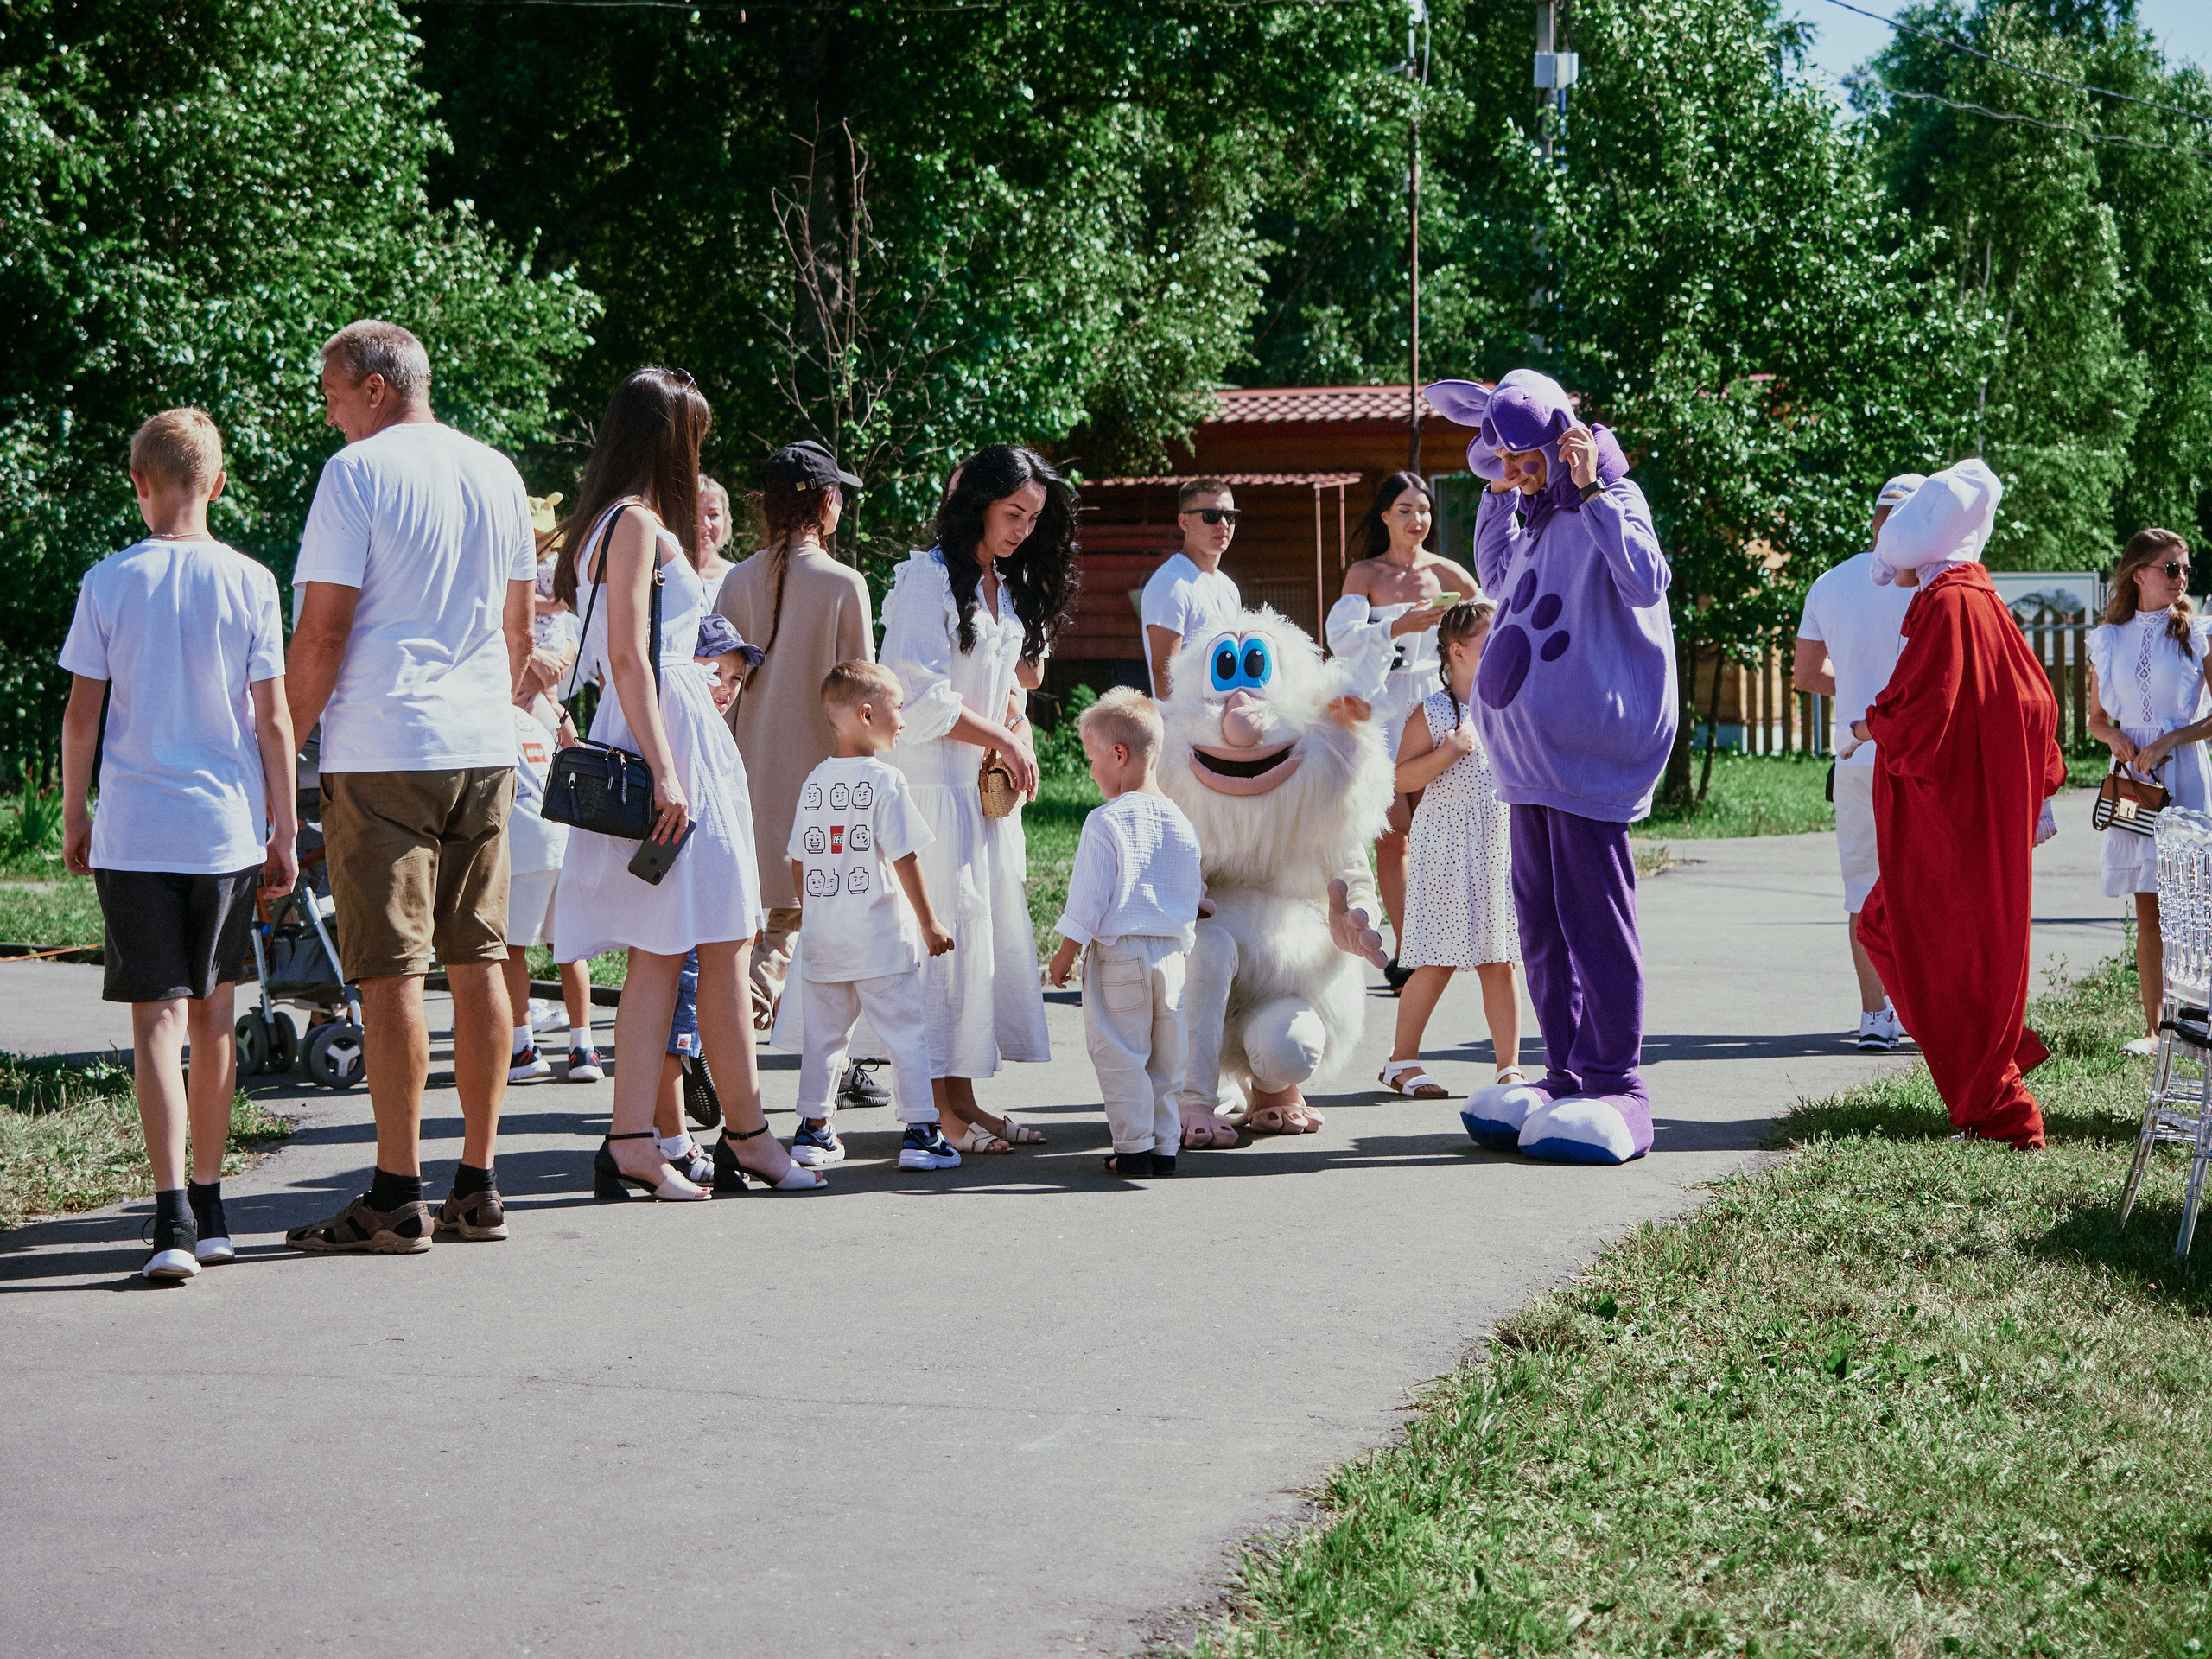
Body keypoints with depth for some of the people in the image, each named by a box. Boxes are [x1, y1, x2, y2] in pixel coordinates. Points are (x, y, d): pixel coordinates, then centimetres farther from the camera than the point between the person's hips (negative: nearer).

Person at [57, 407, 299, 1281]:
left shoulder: (109, 582, -3)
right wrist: (284, 831, 8)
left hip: (134, 831, -2)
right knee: (213, 1018, 13)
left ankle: (173, 1215, -16)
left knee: (158, 1017, -4)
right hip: (229, 826, 2)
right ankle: (208, 1209, 21)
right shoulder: (249, 582, -1)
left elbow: (82, 712, 0)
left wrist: (75, 815, 13)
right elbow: (273, 720, 0)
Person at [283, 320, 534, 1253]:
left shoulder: (357, 472, -7)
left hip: (382, 752, -6)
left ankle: (398, 1197, -3)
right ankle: (479, 1186, 13)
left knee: (392, 972, -4)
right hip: (483, 751, 6)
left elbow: (323, 628, -11)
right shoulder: (497, 473, 13)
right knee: (478, 962, 9)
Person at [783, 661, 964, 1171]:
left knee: (824, 1034, 14)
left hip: (823, 936, 6)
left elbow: (798, 861, 12)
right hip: (881, 937, -6)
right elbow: (904, 859, -12)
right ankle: (920, 1133, 0)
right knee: (906, 1032, 1)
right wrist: (929, 921, -4)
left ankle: (814, 1130, 18)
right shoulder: (886, 779, -11)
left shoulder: (815, 781, 7)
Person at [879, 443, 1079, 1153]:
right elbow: (920, 696, -17)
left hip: (988, 787, 9)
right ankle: (947, 1105, -5)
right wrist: (1000, 740, -10)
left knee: (999, 930, 6)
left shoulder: (1008, 587, 17)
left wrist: (1020, 738, 4)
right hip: (933, 782, -9)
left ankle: (966, 1101, 11)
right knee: (950, 932, -9)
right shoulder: (929, 579, -11)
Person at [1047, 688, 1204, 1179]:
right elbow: (1196, 895, 15)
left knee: (1120, 1056, 1)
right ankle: (1165, 1146, 15)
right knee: (1166, 1059, 13)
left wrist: (1066, 952, -2)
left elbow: (1088, 895, -11)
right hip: (1172, 953, 6)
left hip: (1118, 954, -6)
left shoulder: (1105, 822, -12)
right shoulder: (1182, 824, 6)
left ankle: (1134, 1148, 0)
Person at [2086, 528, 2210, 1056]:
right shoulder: (2108, 641, 8)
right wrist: (2116, 738, -5)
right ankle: (2153, 1028, 6)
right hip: (2131, 776, 3)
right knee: (2147, 910, 3)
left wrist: (2169, 741, -12)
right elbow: (2096, 720, 16)